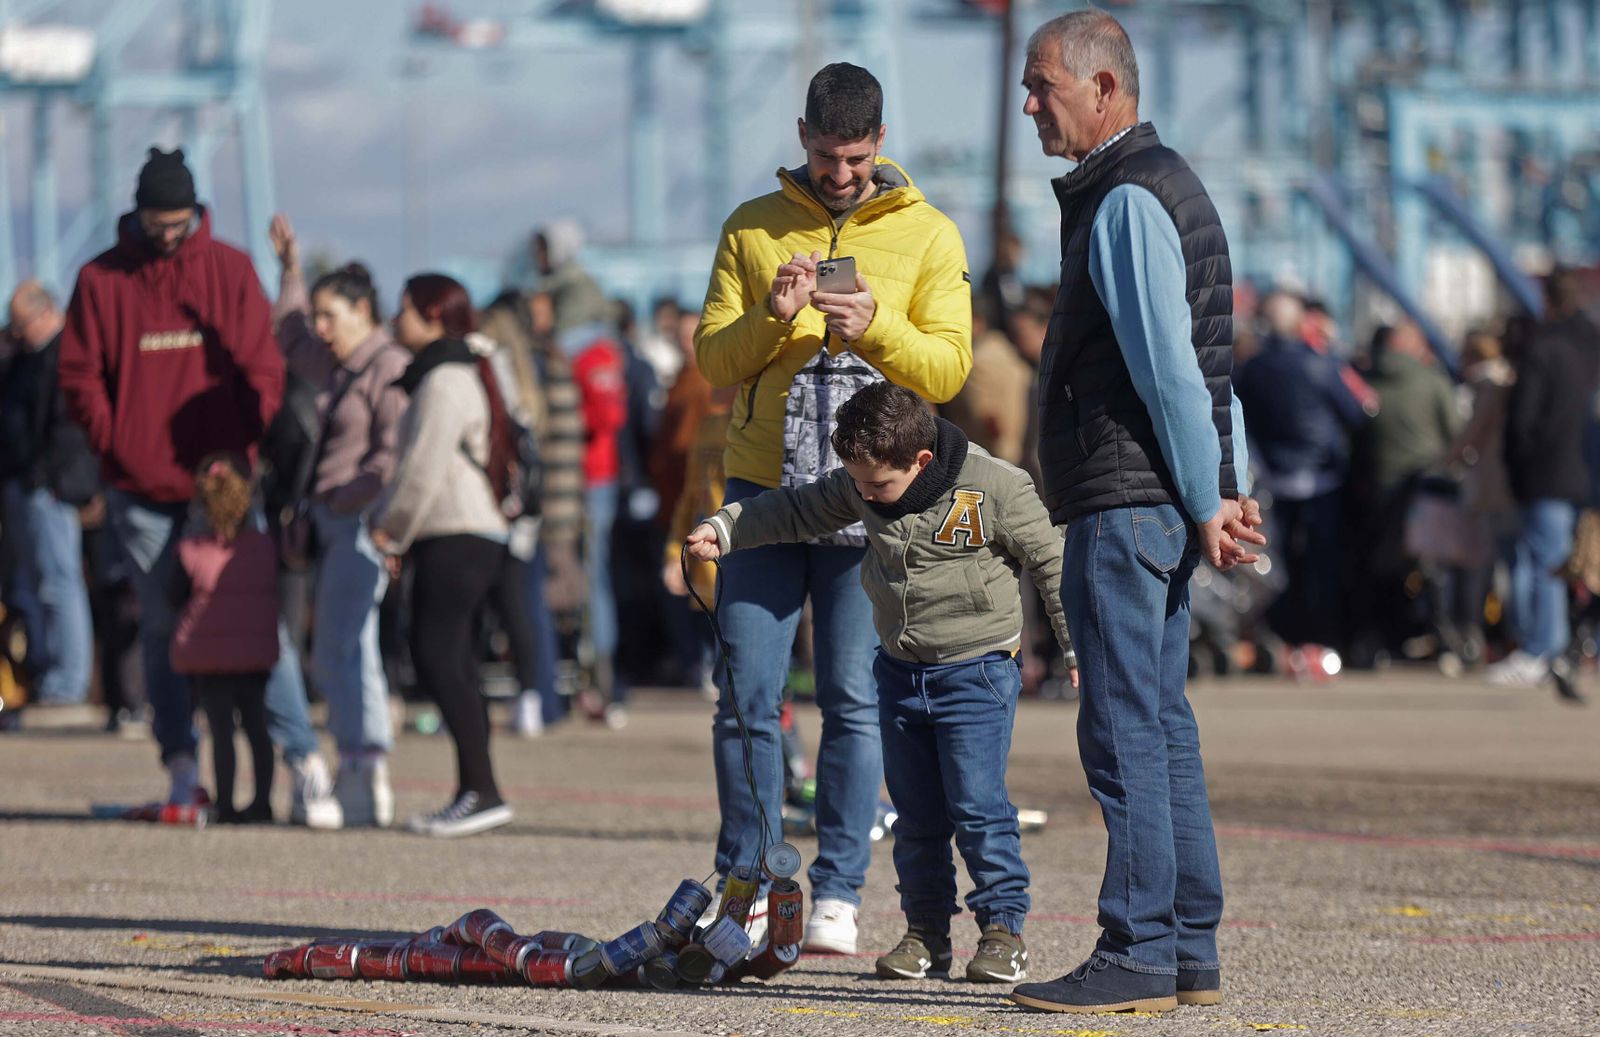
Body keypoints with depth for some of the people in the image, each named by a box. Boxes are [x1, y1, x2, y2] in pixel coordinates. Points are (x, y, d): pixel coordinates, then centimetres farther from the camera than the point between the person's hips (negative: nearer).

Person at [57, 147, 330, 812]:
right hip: (141, 493, 1)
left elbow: (263, 366, 4)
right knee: (162, 628, 5)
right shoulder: (101, 279, 4)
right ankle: (181, 768, 9)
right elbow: (80, 378, 4)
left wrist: (246, 448, -6)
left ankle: (303, 757, -7)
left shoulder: (230, 270, 5)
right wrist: (119, 450, -6)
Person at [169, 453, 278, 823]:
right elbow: (276, 595, 9)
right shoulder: (265, 546, -1)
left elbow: (176, 599, 1)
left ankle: (226, 805, -1)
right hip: (256, 651, 3)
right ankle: (262, 803, 13)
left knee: (221, 727, -1)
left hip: (207, 651, -3)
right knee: (255, 724, 12)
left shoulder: (191, 548, -7)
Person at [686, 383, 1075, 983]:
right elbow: (800, 510, 14)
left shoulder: (995, 488, -16)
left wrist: (1079, 647, -7)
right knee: (915, 814, 8)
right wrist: (725, 530, 5)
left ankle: (1003, 927, 1)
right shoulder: (857, 487, -1)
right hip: (900, 673, 6)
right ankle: (925, 930, 17)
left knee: (978, 806, -9)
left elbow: (1049, 561, -9)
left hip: (976, 670, -6)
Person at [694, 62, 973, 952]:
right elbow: (713, 361, 6)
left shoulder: (928, 235, 7)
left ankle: (838, 895, 4)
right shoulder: (753, 230, 11)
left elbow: (948, 369, 1)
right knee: (748, 696, -2)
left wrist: (877, 327, -17)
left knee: (856, 701, -2)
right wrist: (771, 318, -13)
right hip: (763, 487, 1)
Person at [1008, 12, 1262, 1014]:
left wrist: (1208, 503, -15)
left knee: (1124, 728, -9)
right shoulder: (1171, 184, 20)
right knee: (1162, 725, 11)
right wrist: (1231, 490, 15)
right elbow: (1210, 363, 20)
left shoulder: (1128, 202, -13)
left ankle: (1138, 955, -9)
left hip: (1126, 505, -10)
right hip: (1162, 503, 10)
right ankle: (1191, 952, 14)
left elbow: (1170, 368, -18)